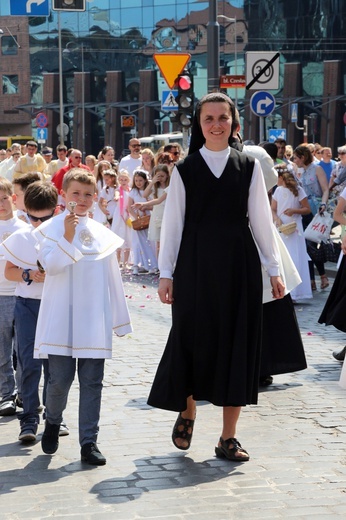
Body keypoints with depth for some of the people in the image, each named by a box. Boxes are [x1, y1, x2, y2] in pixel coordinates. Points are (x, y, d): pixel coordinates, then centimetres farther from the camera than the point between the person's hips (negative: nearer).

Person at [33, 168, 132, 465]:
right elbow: (51, 265, -13)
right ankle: (53, 420, 27)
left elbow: (112, 277, 14)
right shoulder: (51, 229, 1)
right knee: (60, 378, -3)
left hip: (94, 320, 3)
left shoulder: (102, 234, 10)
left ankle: (89, 442, 8)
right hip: (61, 320, -3)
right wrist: (68, 238, -21)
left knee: (92, 381, 2)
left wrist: (120, 318, 15)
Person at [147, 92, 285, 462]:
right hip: (195, 264, -1)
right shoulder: (185, 170, 3)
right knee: (193, 340, 2)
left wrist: (273, 269, 5)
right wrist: (165, 273, -2)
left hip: (238, 265, 1)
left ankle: (228, 437, 10)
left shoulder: (248, 167, 6)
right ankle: (186, 413, 30)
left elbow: (261, 220, 7)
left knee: (237, 344, 2)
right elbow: (172, 223, 2)